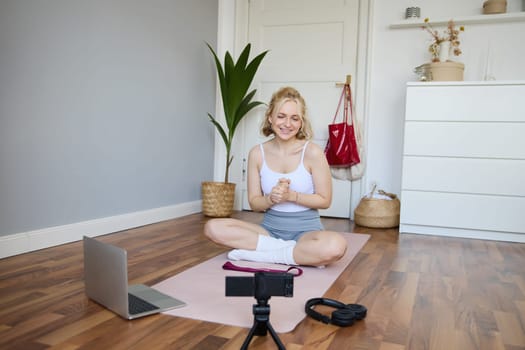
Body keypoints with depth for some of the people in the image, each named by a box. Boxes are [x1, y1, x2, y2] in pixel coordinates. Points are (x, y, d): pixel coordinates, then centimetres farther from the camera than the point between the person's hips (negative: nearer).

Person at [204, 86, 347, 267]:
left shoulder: (312, 152, -10)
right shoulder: (257, 153, -2)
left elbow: (324, 200, -4)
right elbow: (254, 203, 3)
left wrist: (291, 195, -18)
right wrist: (271, 198, -19)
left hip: (305, 229, -3)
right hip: (270, 228, 3)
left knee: (336, 245, -37)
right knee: (213, 227, -20)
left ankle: (257, 253, -19)